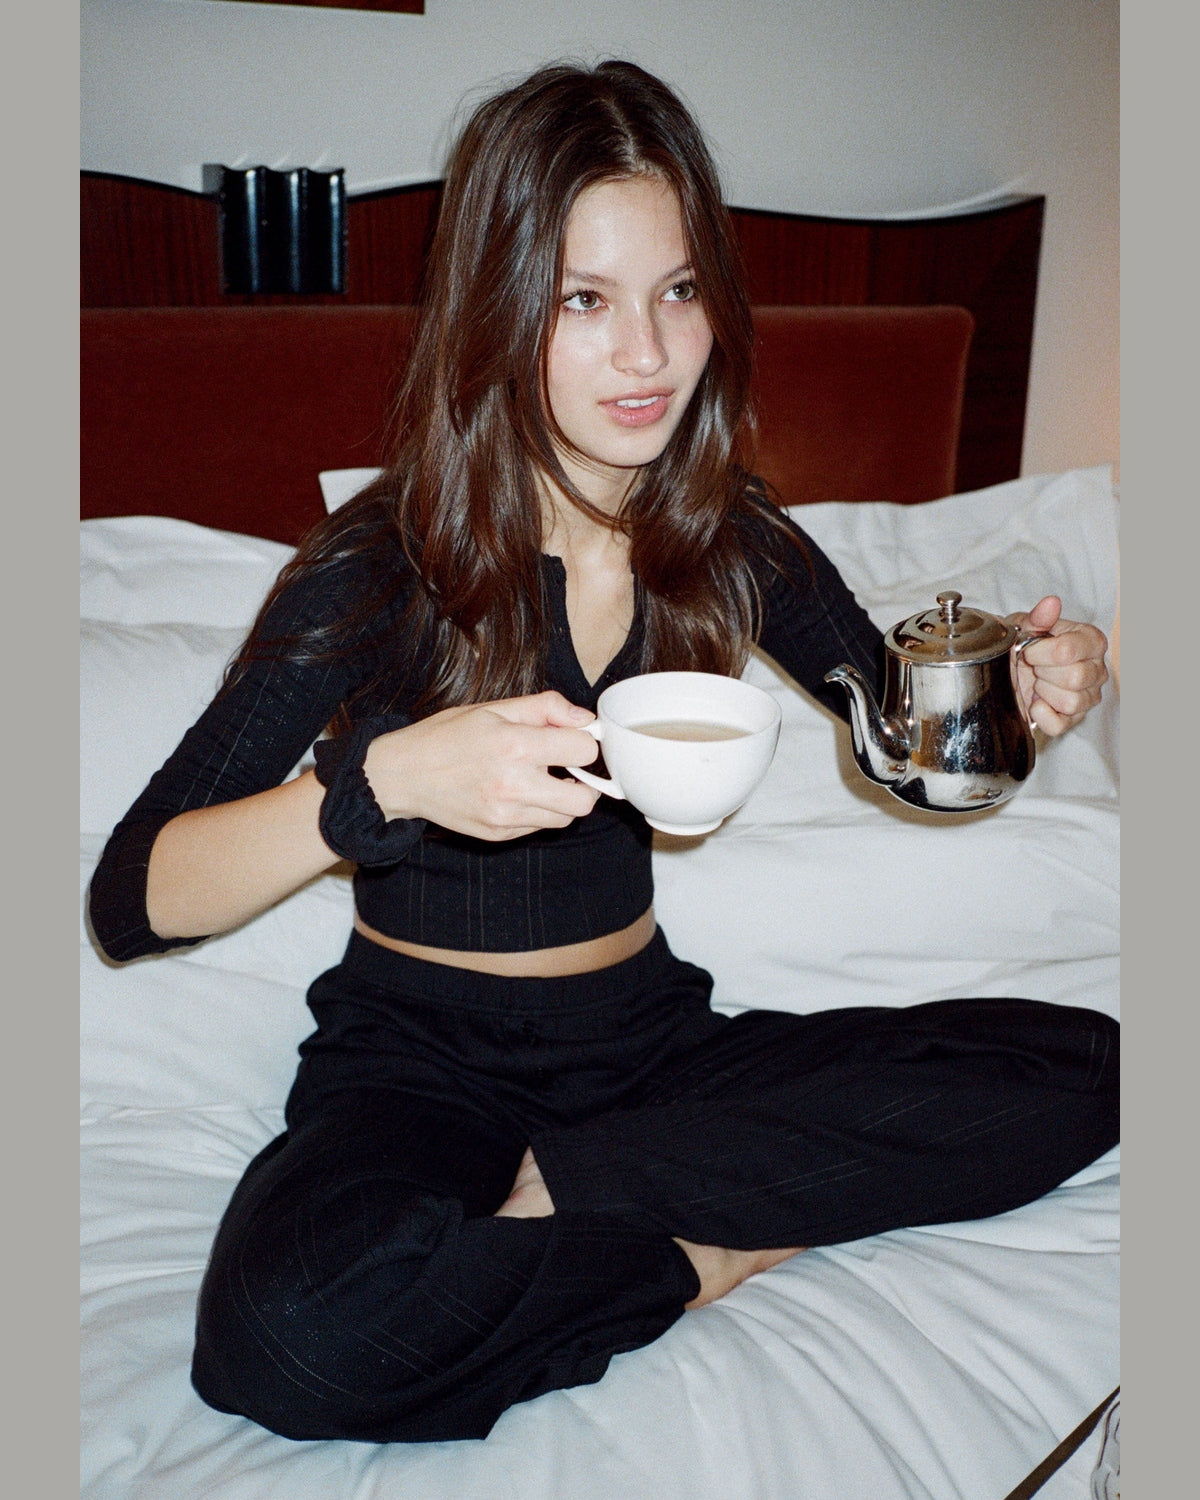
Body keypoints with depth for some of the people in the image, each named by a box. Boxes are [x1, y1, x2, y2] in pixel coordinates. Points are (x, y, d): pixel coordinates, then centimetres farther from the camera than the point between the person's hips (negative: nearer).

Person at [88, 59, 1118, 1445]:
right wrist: (388, 779, -36)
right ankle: (705, 1250, -11)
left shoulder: (734, 544, -2)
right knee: (290, 1329, -36)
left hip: (646, 1030, 5)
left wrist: (1024, 690, -10)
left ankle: (555, 1189, -13)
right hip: (425, 1055, -4)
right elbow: (130, 900, -18)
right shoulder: (385, 567, -15)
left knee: (1081, 1068, -12)